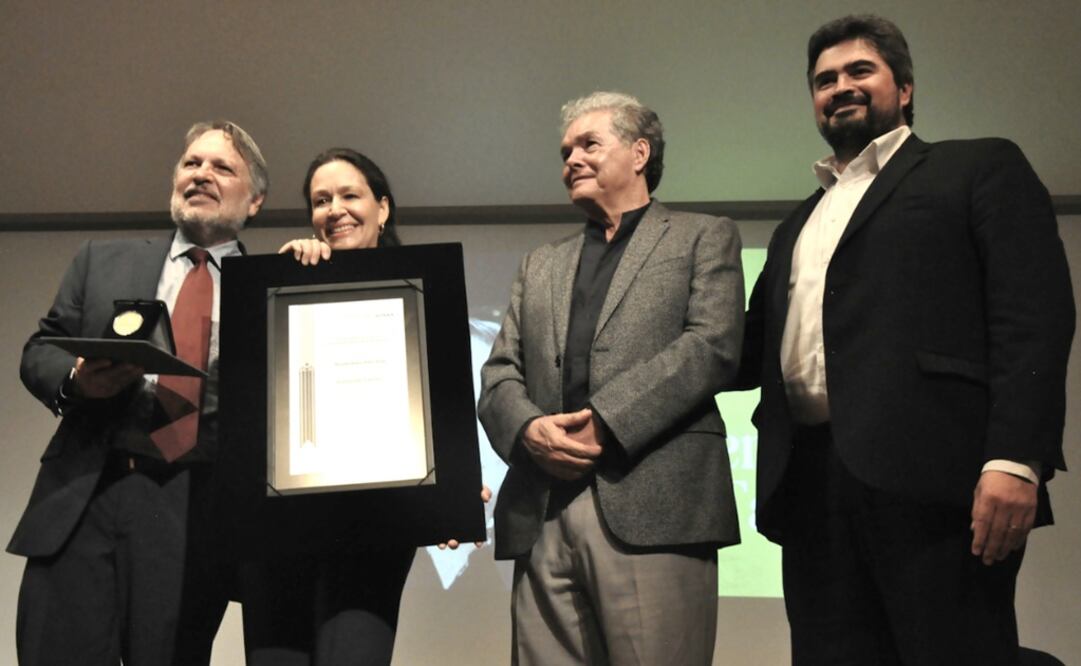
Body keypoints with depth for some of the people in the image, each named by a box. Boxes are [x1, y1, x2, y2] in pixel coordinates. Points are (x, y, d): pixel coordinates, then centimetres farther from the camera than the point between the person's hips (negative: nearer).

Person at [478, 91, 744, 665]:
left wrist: (604, 422, -12)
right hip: (542, 516, 4)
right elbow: (498, 374, 17)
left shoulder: (703, 239, 12)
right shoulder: (539, 266, 26)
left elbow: (712, 345, -3)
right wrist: (530, 428, -7)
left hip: (652, 509, -4)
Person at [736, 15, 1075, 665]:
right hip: (812, 483, 5)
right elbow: (755, 353, 24)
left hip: (930, 473, -5)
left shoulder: (980, 168, 11)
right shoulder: (797, 226, 29)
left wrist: (1015, 458, -16)